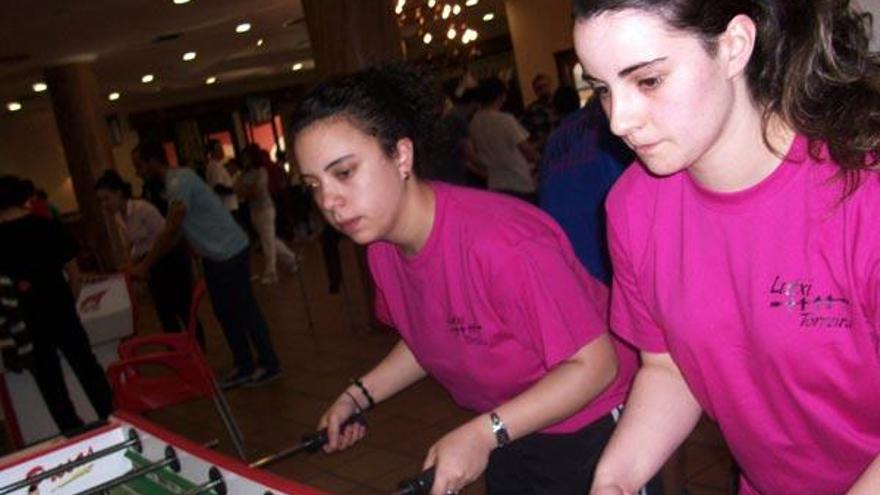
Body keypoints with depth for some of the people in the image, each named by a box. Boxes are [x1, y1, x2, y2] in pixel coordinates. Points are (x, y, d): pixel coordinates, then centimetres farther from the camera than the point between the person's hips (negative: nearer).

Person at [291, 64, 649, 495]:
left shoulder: (503, 244, -33)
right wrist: (359, 395, -3)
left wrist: (483, 434, -31)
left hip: (590, 432, -6)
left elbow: (595, 364, -27)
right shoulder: (381, 244, -8)